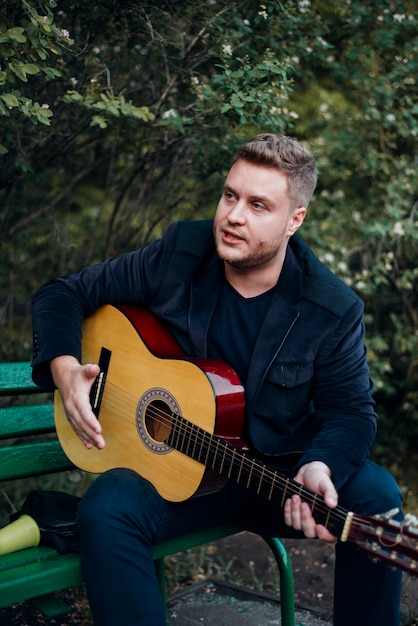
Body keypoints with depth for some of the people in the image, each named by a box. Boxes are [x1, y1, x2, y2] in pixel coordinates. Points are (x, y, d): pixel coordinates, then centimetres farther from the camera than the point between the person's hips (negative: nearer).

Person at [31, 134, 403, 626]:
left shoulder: (334, 310, -10)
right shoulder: (177, 256, -7)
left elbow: (351, 411, -4)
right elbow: (63, 294, 2)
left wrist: (318, 467, -26)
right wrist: (63, 368, -17)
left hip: (277, 473, 1)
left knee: (376, 495, -24)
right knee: (106, 510, -31)